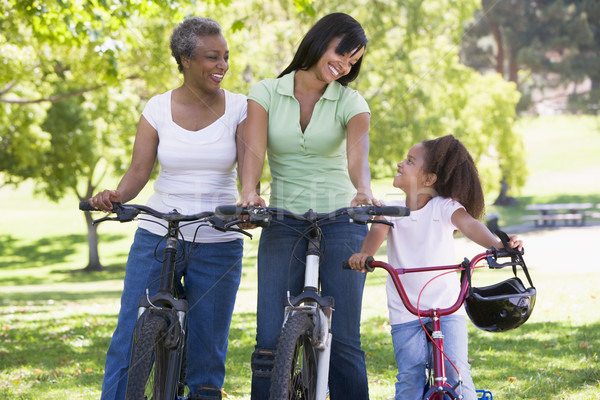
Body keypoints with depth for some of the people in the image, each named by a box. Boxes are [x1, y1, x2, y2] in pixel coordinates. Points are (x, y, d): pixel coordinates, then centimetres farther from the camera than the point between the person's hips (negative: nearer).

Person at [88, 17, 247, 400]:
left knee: (207, 351, 4)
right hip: (158, 236, 0)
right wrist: (115, 196, -24)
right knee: (131, 340, -4)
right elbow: (139, 171, -2)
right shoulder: (158, 108, 2)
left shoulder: (238, 107, 1)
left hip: (219, 245, 0)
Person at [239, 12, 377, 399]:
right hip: (283, 226, 1)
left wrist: (363, 190, -40)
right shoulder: (266, 92, 2)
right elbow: (254, 149, -14)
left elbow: (357, 153, -18)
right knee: (270, 343, -7)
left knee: (343, 342, -4)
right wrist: (250, 192, -34)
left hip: (341, 224, 0)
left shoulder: (350, 102, 1)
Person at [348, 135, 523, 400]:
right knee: (410, 377, -6)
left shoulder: (444, 207, -3)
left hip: (447, 308, -2)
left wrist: (496, 244, -42)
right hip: (405, 312, 2)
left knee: (455, 369, -12)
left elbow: (469, 224, -22)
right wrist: (365, 254, -38)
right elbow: (377, 232, -15)